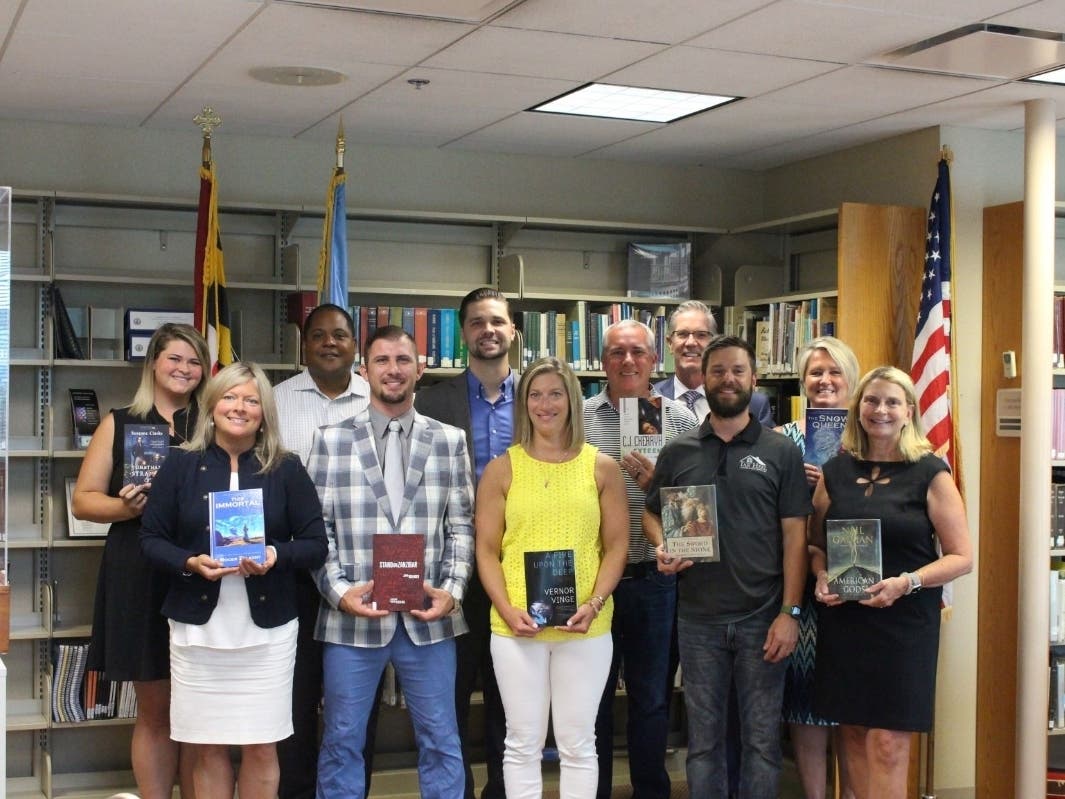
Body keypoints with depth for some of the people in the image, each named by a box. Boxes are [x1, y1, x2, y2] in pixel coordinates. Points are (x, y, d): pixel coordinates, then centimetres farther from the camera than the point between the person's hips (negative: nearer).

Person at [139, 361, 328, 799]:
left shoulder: (286, 469, 2)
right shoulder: (181, 465, 2)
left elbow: (315, 544, 2)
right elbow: (152, 539, 3)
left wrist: (277, 555, -18)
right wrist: (190, 563, -15)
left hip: (266, 628, 0)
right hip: (197, 626, 0)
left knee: (261, 747, 5)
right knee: (206, 747, 7)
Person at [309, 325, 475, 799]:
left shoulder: (450, 441, 7)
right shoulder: (331, 440, 3)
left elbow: (461, 526, 6)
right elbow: (316, 527, 1)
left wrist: (452, 590, -7)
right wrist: (339, 591, -11)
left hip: (429, 616, 1)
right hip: (352, 616, -1)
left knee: (440, 742, 8)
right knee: (342, 742, 8)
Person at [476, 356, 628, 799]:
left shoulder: (602, 467, 5)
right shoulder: (501, 470, 4)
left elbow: (616, 546, 4)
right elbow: (486, 551, 3)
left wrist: (594, 604, -10)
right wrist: (507, 609, -11)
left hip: (585, 626, 0)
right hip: (516, 625, 0)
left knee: (577, 742, 8)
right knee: (523, 742, 8)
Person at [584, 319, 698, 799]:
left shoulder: (680, 420, 2)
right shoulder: (579, 418, 0)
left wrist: (658, 484, -18)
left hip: (655, 580, 1)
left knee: (652, 697, 13)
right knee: (593, 694, 11)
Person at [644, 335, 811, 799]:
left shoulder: (780, 452, 1)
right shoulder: (677, 453, 6)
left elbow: (794, 535, -2)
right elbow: (651, 515, 15)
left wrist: (789, 612, -8)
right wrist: (662, 547, -8)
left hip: (763, 619, -1)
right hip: (698, 620, 2)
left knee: (762, 739, 6)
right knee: (703, 739, 10)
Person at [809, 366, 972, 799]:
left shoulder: (930, 473, -4)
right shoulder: (836, 471, 8)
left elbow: (961, 557, -6)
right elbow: (815, 543, 17)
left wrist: (906, 583, -19)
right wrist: (821, 578, -4)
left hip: (905, 620, -4)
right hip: (842, 618, 4)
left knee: (887, 741, -5)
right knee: (853, 732, 8)